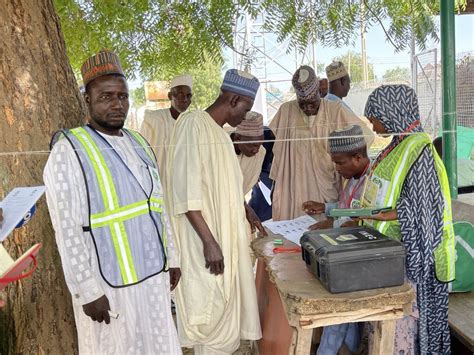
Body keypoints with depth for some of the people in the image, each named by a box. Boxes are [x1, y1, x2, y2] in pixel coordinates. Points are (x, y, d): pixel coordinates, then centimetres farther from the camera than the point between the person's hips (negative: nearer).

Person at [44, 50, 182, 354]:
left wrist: (171, 257, 14)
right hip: (108, 282, -6)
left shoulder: (139, 144, 9)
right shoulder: (69, 150, -12)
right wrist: (88, 291, -16)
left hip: (152, 273, 6)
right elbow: (68, 229, -15)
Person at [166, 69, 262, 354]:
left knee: (226, 308, 17)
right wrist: (209, 241, -24)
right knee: (212, 316, 1)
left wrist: (246, 213, 29)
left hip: (226, 238, 9)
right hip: (206, 242, -9)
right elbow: (185, 190, -22)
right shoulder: (193, 125, -15)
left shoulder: (221, 133, 13)